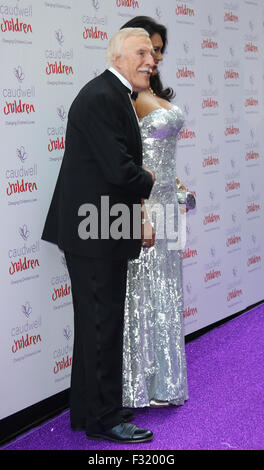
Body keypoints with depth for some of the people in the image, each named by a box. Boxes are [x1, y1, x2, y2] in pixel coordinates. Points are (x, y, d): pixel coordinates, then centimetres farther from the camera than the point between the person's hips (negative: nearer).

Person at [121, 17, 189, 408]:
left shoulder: (157, 94, 13)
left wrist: (177, 186, 17)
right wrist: (141, 216, -23)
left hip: (165, 203, 9)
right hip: (140, 203, -9)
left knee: (164, 290, 15)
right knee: (142, 292, 0)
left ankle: (162, 380, 28)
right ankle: (139, 387, 14)